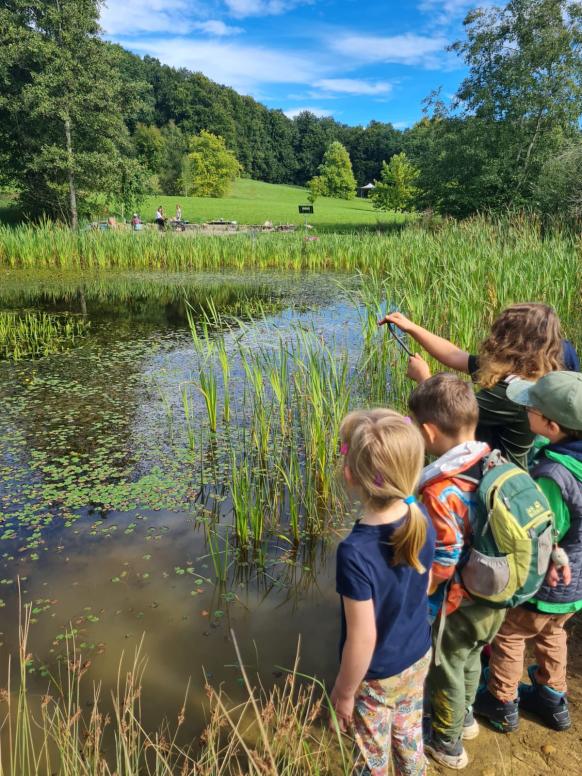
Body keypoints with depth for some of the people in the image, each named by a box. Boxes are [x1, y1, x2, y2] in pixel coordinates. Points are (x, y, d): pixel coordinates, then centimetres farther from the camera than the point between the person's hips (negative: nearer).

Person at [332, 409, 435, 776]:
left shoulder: (356, 552, -38)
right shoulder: (421, 518, -18)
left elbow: (362, 639, -27)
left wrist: (344, 692, -9)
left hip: (378, 675, -5)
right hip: (419, 656, 5)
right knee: (410, 734, 31)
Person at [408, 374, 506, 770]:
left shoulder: (441, 492, -34)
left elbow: (440, 568, -27)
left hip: (457, 607, -7)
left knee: (446, 672, 20)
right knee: (471, 659, 32)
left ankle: (447, 742, 44)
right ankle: (465, 717, 57)